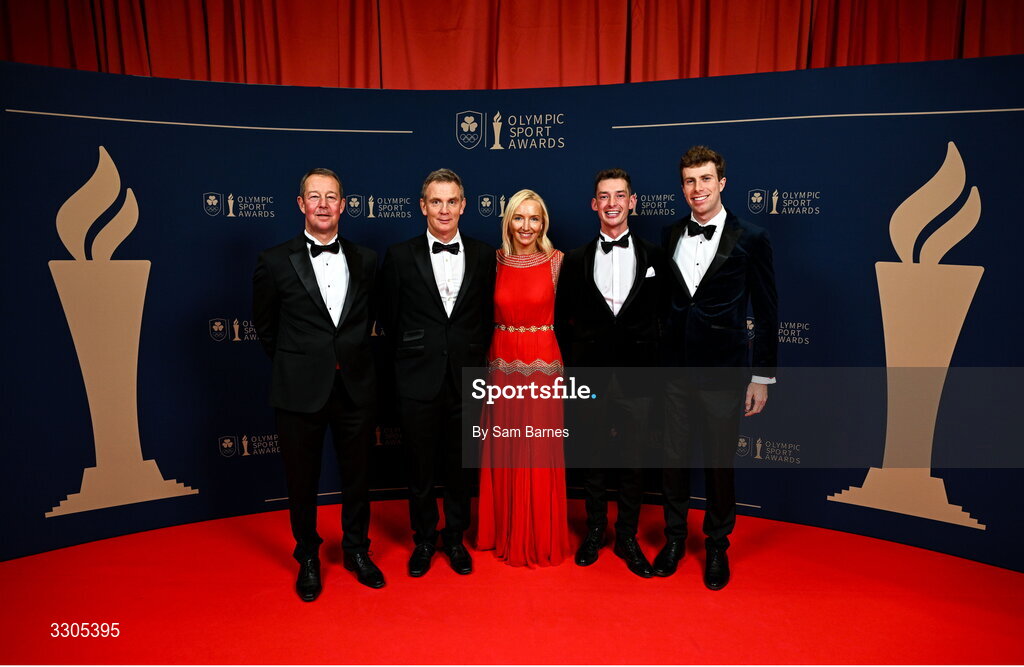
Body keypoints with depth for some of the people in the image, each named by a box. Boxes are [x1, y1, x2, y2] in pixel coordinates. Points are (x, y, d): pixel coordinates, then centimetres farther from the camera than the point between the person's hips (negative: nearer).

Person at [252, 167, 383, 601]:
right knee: (302, 480, 12)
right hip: (301, 390, -2)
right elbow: (265, 327, 6)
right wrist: (295, 365, 10)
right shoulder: (275, 262, -4)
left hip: (355, 387, 2)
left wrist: (351, 356, 10)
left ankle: (357, 550, 36)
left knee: (357, 475, 14)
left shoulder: (365, 260, 2)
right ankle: (308, 558, 34)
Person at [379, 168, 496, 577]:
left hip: (466, 379, 1)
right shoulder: (400, 256, -2)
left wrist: (474, 357, 6)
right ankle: (424, 539, 33)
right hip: (419, 380, -1)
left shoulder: (483, 256, 2)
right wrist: (411, 358, 7)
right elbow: (390, 319, 5)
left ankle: (455, 538, 34)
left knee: (461, 466, 14)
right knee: (420, 468, 12)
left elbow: (487, 317, 7)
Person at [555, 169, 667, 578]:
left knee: (633, 460, 10)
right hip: (590, 376, 1)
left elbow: (661, 315, 4)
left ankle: (627, 539, 27)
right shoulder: (576, 260, 5)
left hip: (635, 376, 0)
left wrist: (653, 362, -3)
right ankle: (594, 532, 31)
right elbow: (562, 319, 8)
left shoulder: (653, 257, 4)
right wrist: (574, 363, 2)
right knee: (594, 457, 12)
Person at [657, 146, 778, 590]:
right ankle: (674, 538, 32)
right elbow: (663, 301, 9)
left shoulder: (750, 239, -5)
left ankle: (717, 546, 31)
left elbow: (766, 314, -2)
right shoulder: (671, 236, 6)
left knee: (720, 464, 9)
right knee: (673, 457, 12)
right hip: (674, 369, 3)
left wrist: (762, 376, -3)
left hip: (723, 372, -3)